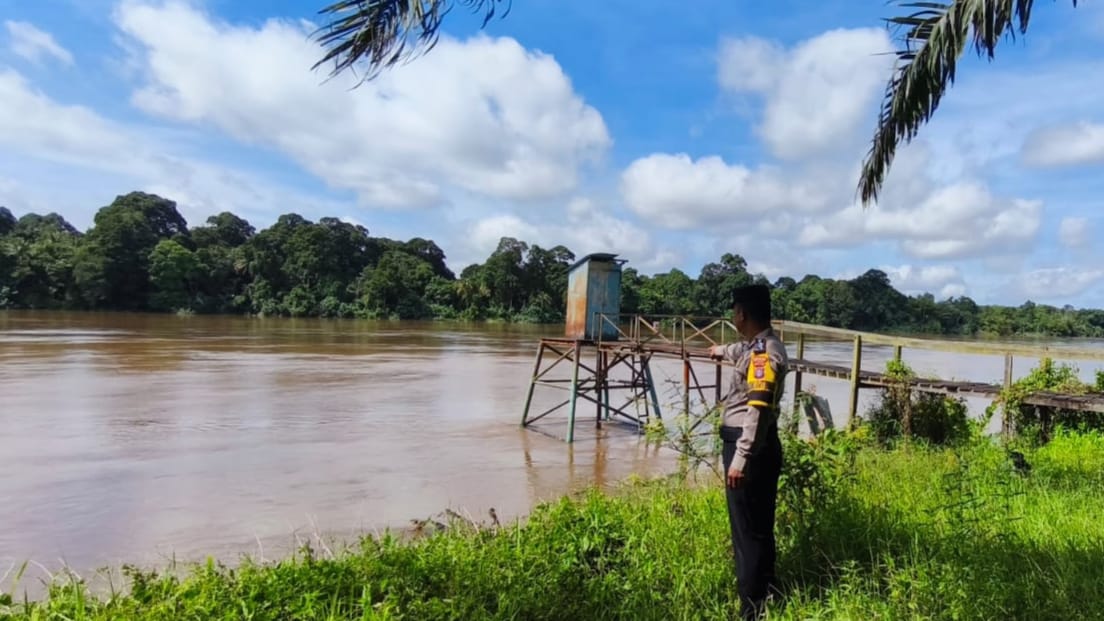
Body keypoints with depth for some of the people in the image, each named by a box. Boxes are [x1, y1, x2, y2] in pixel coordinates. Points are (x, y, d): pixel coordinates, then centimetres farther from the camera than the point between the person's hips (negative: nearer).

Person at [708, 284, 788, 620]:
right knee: (758, 527, 19)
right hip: (756, 446, 10)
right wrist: (722, 350, 60)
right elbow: (741, 352, 39)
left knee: (748, 530, -3)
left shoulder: (764, 353, -19)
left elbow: (758, 411, -27)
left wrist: (740, 459, -28)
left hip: (751, 448, -10)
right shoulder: (759, 346, 12)